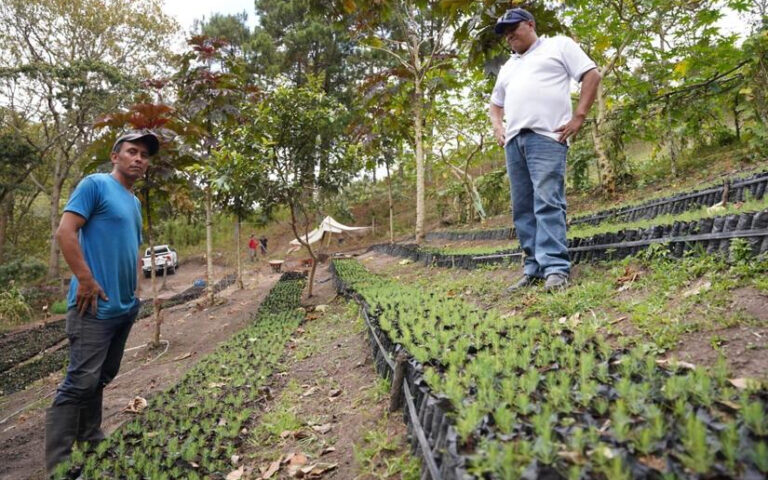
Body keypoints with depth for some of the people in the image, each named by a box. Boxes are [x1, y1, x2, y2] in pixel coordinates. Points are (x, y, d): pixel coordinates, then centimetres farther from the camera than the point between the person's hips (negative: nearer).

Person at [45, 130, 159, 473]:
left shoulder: (135, 202, 17)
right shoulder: (95, 184, -7)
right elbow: (65, 232, -15)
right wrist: (86, 280, -18)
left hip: (126, 307, 8)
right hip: (96, 305, -8)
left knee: (101, 379, 17)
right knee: (80, 382, -7)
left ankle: (92, 445, 31)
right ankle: (57, 465, 3)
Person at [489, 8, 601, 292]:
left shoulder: (559, 45, 12)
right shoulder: (508, 67, 30)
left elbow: (592, 75, 4)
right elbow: (495, 104, 36)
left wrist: (579, 116, -6)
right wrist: (497, 128, 16)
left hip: (546, 136, -7)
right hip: (513, 141, 7)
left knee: (547, 202, -17)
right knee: (523, 208, 1)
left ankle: (556, 269, -18)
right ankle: (534, 269, 4)